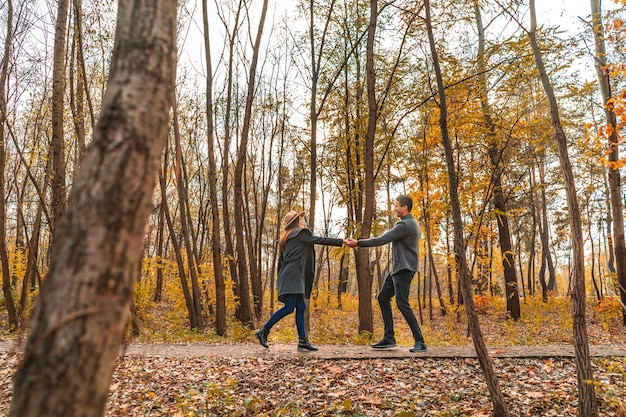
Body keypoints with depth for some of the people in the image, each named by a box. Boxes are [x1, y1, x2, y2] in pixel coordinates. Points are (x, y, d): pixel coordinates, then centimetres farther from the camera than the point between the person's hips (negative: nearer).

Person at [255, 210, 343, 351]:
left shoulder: (287, 238, 23)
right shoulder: (300, 233, -2)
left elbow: (281, 260, 23)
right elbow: (320, 240, -4)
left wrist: (281, 279, 25)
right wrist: (341, 242, 0)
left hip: (294, 277, 10)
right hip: (292, 275, -10)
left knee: (300, 307, 3)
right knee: (289, 307, -13)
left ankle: (303, 341, 0)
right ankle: (263, 331, -9)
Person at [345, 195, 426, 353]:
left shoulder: (405, 225, -17)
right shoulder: (410, 223, 17)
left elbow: (382, 240, -19)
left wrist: (358, 243, -13)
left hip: (404, 270, -11)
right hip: (397, 269, 11)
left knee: (402, 304, -11)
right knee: (383, 298, 10)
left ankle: (420, 341, -3)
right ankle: (389, 338, 13)